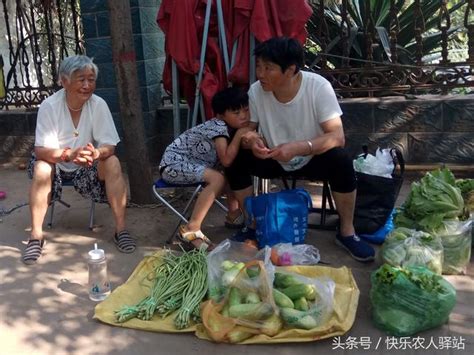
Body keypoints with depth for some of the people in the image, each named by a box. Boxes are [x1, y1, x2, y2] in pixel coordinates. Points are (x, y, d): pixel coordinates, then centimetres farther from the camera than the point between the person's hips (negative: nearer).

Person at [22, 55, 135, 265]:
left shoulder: (99, 105, -17)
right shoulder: (49, 106, -20)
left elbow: (109, 146, -20)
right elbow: (41, 150, -25)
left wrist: (96, 153, -44)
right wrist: (69, 154, -45)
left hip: (88, 166, 1)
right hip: (57, 163, -1)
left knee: (113, 163, -26)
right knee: (41, 169, -32)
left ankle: (120, 229, -19)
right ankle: (36, 235, -20)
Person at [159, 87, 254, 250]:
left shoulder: (234, 128, 3)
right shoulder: (218, 126, -23)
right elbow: (226, 160, -31)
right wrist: (239, 135, -23)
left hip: (190, 163, 9)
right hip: (174, 162, -9)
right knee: (218, 179, -28)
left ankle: (233, 214, 13)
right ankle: (191, 229, -25)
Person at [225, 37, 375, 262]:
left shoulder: (318, 87, -24)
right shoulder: (256, 91, -16)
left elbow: (337, 136, -27)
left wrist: (298, 147, -42)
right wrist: (251, 141, -30)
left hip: (312, 159, -2)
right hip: (274, 160, 3)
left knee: (341, 161, -32)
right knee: (236, 160, -22)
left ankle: (346, 231, -10)